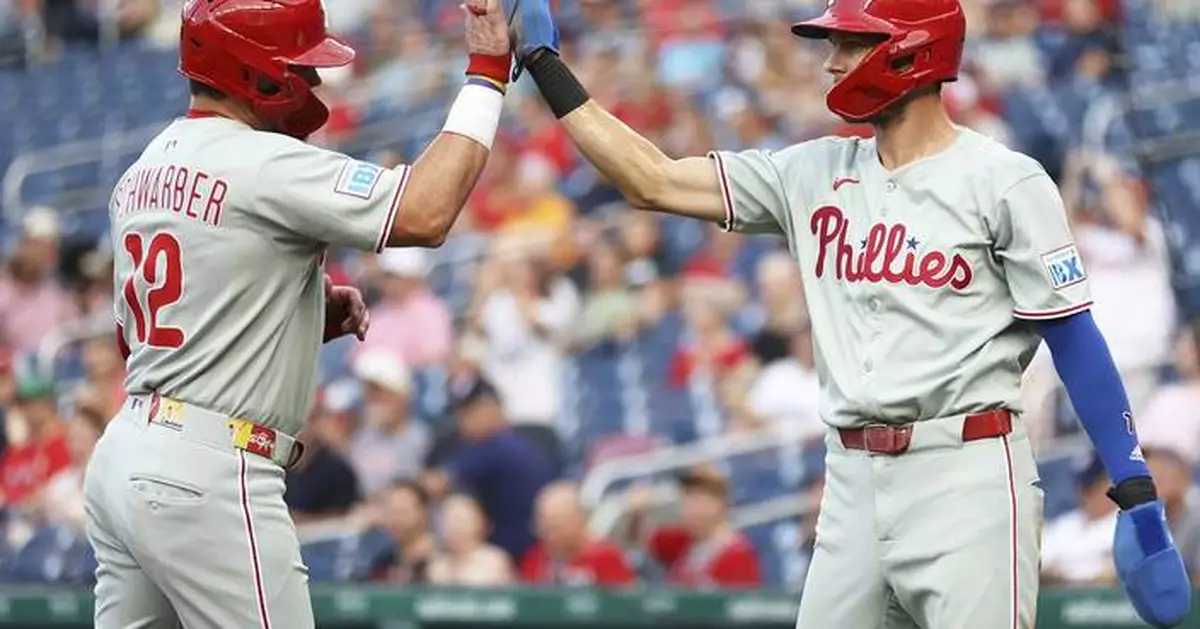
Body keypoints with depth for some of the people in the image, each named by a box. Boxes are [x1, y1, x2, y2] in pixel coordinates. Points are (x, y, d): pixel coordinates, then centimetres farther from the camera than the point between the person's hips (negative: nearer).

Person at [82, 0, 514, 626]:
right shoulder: (264, 164, -13)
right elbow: (425, 214, -21)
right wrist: (487, 72, -12)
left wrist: (313, 312, 14)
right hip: (207, 479, -9)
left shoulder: (143, 173, 14)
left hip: (121, 455, 9)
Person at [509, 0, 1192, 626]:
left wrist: (1138, 496, -11)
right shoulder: (815, 173, 12)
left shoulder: (1006, 182, -4)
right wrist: (542, 62, 10)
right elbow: (653, 181, 12)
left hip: (967, 477, -6)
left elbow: (1074, 337, -6)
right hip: (853, 481, 6)